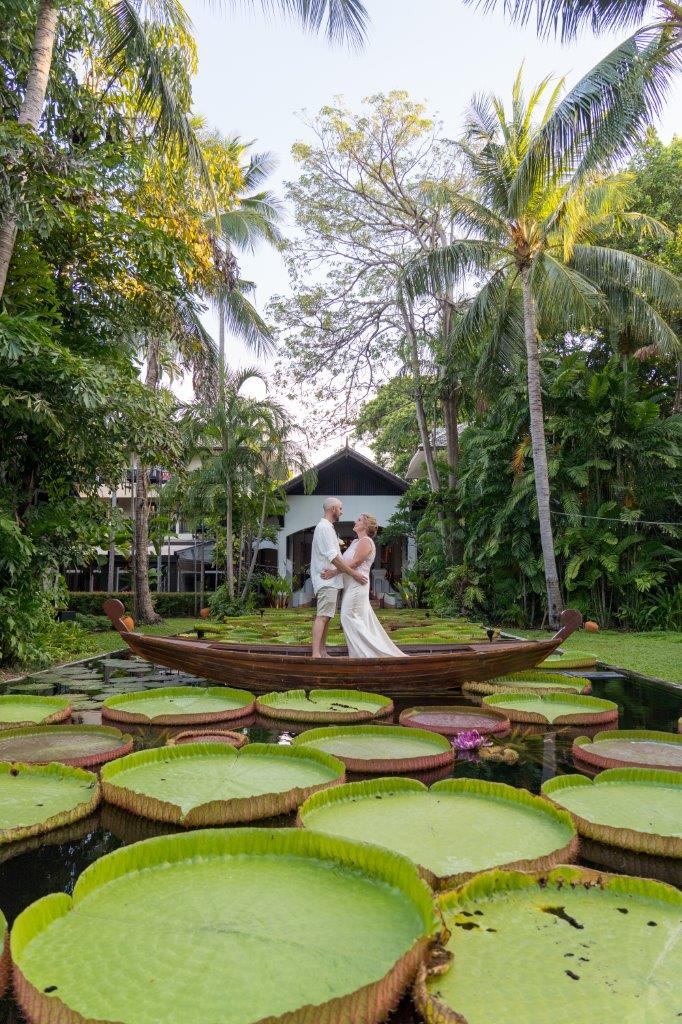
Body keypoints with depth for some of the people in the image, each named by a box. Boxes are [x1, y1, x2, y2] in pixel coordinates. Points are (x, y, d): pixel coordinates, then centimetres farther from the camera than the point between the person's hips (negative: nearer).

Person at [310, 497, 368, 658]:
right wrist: (353, 573, -19)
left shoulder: (327, 527, 20)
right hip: (327, 580, -10)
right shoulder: (324, 527, -12)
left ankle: (322, 652, 13)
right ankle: (316, 654, -18)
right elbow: (333, 557, -20)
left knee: (326, 616, 10)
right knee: (322, 616, -14)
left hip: (331, 580, 10)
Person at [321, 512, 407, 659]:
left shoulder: (365, 541, -10)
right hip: (351, 585, 9)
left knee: (349, 616, -9)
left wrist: (334, 572, -21)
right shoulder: (355, 542, 20)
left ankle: (362, 652, -3)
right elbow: (346, 561, 14)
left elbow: (354, 562, -19)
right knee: (362, 619, 10)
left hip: (357, 584, -9)